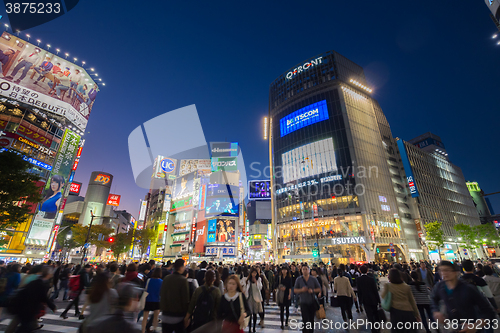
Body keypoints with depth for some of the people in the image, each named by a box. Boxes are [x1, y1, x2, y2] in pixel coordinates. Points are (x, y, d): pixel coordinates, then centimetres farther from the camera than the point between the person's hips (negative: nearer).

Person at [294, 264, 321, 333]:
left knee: (311, 319, 13)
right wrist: (301, 290, -19)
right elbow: (295, 290, 0)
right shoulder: (298, 279, -3)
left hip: (312, 302, 2)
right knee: (305, 320, -7)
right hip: (304, 303, -2)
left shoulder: (314, 279, -1)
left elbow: (319, 289, 2)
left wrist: (313, 290, -16)